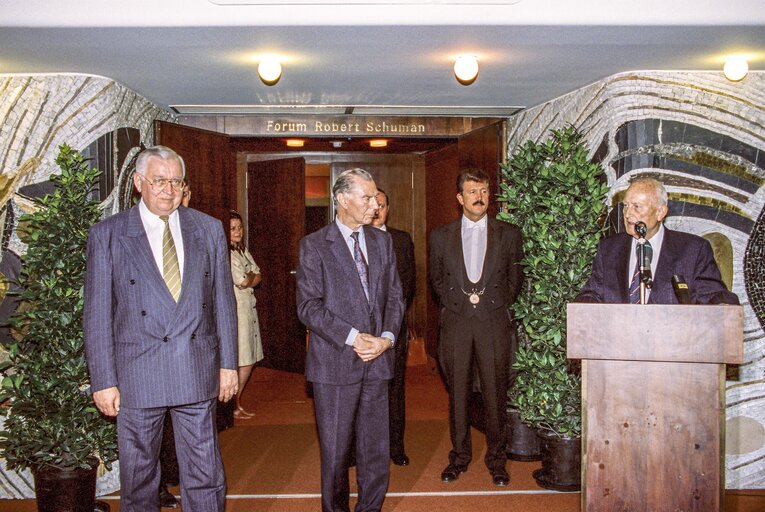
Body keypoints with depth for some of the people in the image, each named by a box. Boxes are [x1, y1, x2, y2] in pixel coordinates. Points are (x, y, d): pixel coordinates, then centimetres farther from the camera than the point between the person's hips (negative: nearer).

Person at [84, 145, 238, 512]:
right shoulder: (107, 235, -2)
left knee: (205, 478, 9)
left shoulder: (209, 229, 5)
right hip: (136, 376, -1)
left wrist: (228, 363, 6)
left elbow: (223, 301, 7)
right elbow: (97, 314, -2)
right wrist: (103, 380, -5)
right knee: (138, 480, 13)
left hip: (197, 372, 2)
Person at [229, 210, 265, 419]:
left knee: (248, 360, 10)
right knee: (242, 361, -5)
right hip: (235, 308, -8)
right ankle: (233, 407, 6)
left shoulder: (242, 250, 16)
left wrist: (247, 279, -7)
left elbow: (258, 276, 12)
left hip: (248, 307, 9)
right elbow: (242, 281, -15)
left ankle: (238, 403, 20)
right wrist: (252, 276, 5)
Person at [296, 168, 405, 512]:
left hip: (377, 361, 4)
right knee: (335, 451, 8)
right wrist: (353, 338, -16)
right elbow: (308, 306, -9)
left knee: (376, 451, 10)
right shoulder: (314, 245, -3)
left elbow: (395, 296, 11)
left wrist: (387, 336, -6)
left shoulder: (382, 242, 11)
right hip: (335, 362, -3)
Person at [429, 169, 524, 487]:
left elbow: (515, 279, 10)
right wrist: (463, 299, -1)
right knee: (457, 392, 7)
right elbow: (437, 279, 12)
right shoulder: (441, 236, 9)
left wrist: (494, 304, 0)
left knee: (495, 393, 4)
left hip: (494, 321, 0)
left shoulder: (508, 234, 8)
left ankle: (496, 458, 18)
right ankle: (459, 455, 20)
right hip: (455, 322, 1)